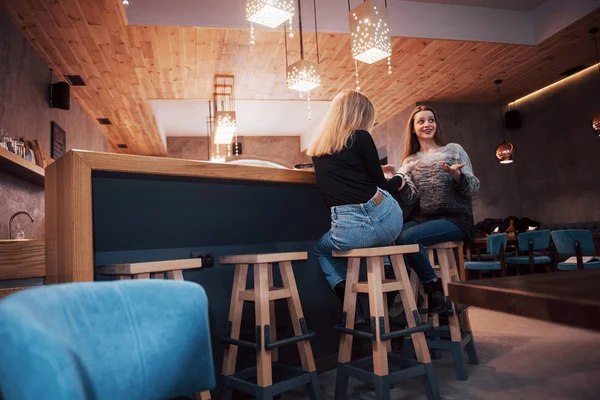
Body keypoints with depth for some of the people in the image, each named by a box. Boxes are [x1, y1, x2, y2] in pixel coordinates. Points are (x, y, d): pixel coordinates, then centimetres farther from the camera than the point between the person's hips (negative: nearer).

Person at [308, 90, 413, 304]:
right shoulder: (361, 138, 1)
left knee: (321, 250, 33)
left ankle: (343, 289, 8)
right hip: (385, 218, -2)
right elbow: (380, 185, 8)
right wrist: (398, 180, 30)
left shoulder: (316, 148, 14)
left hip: (348, 230, 2)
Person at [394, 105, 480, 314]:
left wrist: (457, 175, -19)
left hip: (454, 219, -3)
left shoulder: (454, 150, 8)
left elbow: (474, 188, 1)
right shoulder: (409, 161, 15)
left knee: (407, 237, -29)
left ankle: (434, 288, -10)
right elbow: (410, 197, 0)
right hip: (422, 219, 3)